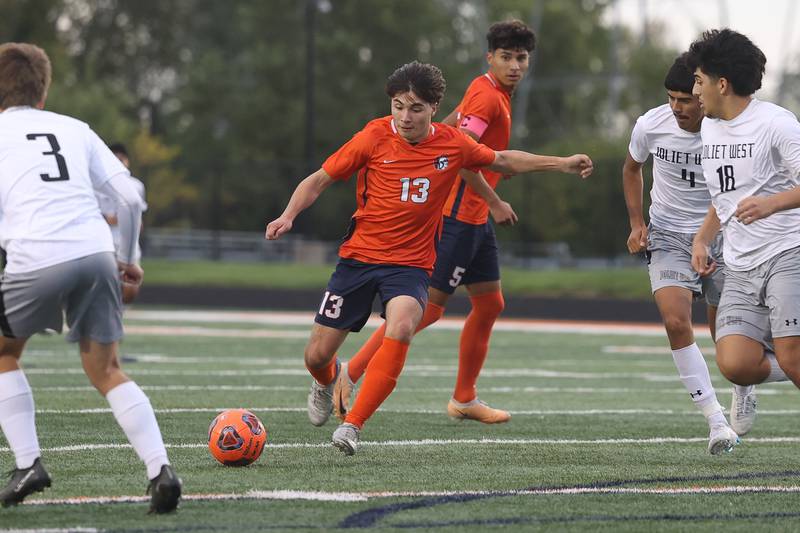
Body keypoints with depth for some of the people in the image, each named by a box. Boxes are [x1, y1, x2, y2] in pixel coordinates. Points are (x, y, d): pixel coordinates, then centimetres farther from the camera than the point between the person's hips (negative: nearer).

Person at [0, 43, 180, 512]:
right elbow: (131, 198, 17)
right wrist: (127, 258, 29)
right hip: (96, 253, 3)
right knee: (106, 371, 11)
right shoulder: (74, 129, 22)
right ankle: (161, 469, -7)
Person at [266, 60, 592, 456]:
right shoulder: (374, 138, -9)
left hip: (412, 264, 0)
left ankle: (352, 425, -25)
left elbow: (502, 160, 17)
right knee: (317, 356, 1)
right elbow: (319, 180, -1)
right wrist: (288, 216, -17)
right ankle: (327, 380, 42)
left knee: (402, 327, -32)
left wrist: (563, 164, 17)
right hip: (359, 256, 0)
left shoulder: (452, 144, -3)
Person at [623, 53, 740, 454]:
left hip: (722, 236, -1)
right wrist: (637, 222, 5)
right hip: (668, 237, 1)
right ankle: (716, 421, -18)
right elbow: (632, 168, 11)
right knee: (676, 322, -20)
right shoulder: (650, 126, -12)